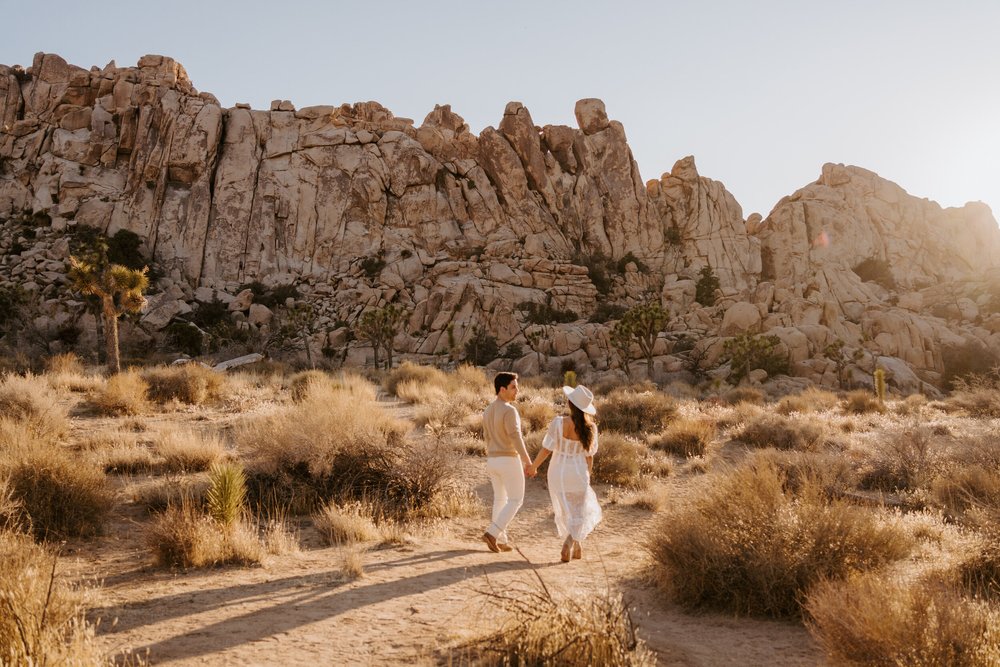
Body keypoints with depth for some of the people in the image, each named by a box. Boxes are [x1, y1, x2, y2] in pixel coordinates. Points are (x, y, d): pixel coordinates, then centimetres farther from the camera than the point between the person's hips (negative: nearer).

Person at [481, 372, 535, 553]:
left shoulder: (488, 411, 8)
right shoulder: (509, 411, -18)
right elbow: (516, 439, -23)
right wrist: (528, 462, -19)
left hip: (493, 461, 8)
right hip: (509, 461, -8)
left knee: (500, 499, 17)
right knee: (516, 501, 2)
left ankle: (501, 540, 17)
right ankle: (492, 533, -8)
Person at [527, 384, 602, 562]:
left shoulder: (558, 422, -19)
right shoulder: (590, 427, -11)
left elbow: (546, 448, -14)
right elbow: (589, 455, -3)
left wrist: (533, 466, 2)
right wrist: (587, 476, 13)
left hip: (558, 474, 0)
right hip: (578, 474, 0)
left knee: (566, 511, 22)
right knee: (578, 513, 16)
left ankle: (576, 547, 28)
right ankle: (568, 543, -8)